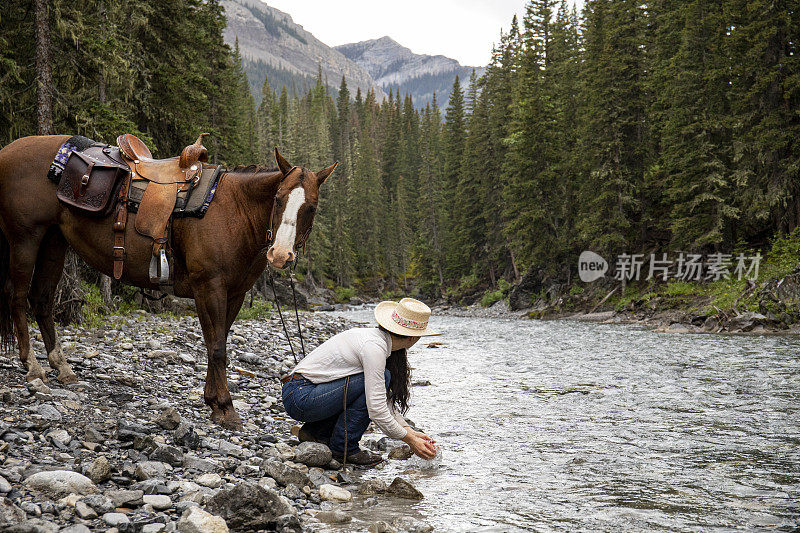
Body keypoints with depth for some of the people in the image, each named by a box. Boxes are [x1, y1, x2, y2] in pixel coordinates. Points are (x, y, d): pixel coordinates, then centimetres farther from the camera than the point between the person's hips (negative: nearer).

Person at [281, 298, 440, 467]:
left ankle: (317, 432, 12)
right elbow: (376, 410, -22)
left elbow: (385, 401, 13)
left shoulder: (377, 338, 8)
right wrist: (410, 440, -12)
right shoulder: (374, 347, -21)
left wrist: (411, 432, 5)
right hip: (300, 398, -10)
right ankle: (343, 447, -8)